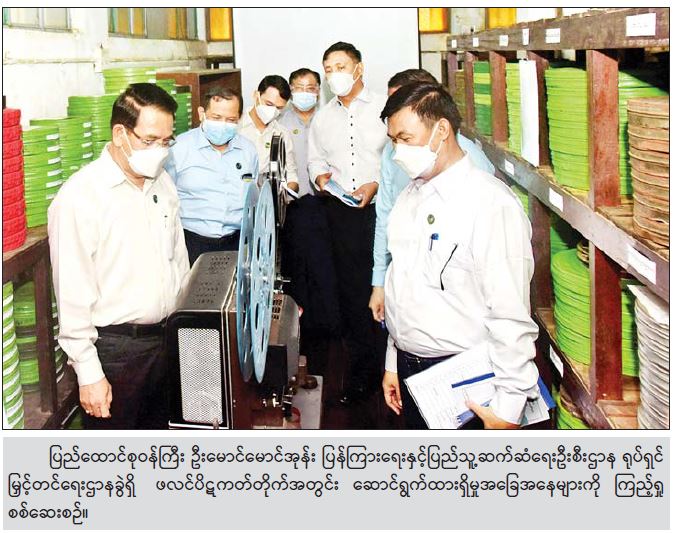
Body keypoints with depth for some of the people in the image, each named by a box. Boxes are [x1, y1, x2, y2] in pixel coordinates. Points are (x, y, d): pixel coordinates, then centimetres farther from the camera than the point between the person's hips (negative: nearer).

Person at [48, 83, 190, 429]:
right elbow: (72, 295, -17)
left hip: (165, 338, 7)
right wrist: (89, 373, -16)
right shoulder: (80, 196, -18)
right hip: (113, 348, -6)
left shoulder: (163, 184, 6)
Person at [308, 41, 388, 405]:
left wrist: (377, 184, -15)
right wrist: (321, 176, 2)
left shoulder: (384, 107, 0)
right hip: (342, 211, 4)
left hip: (383, 207, -4)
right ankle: (363, 369, 15)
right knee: (352, 289, 6)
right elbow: (315, 159, 24)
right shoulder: (322, 118, 15)